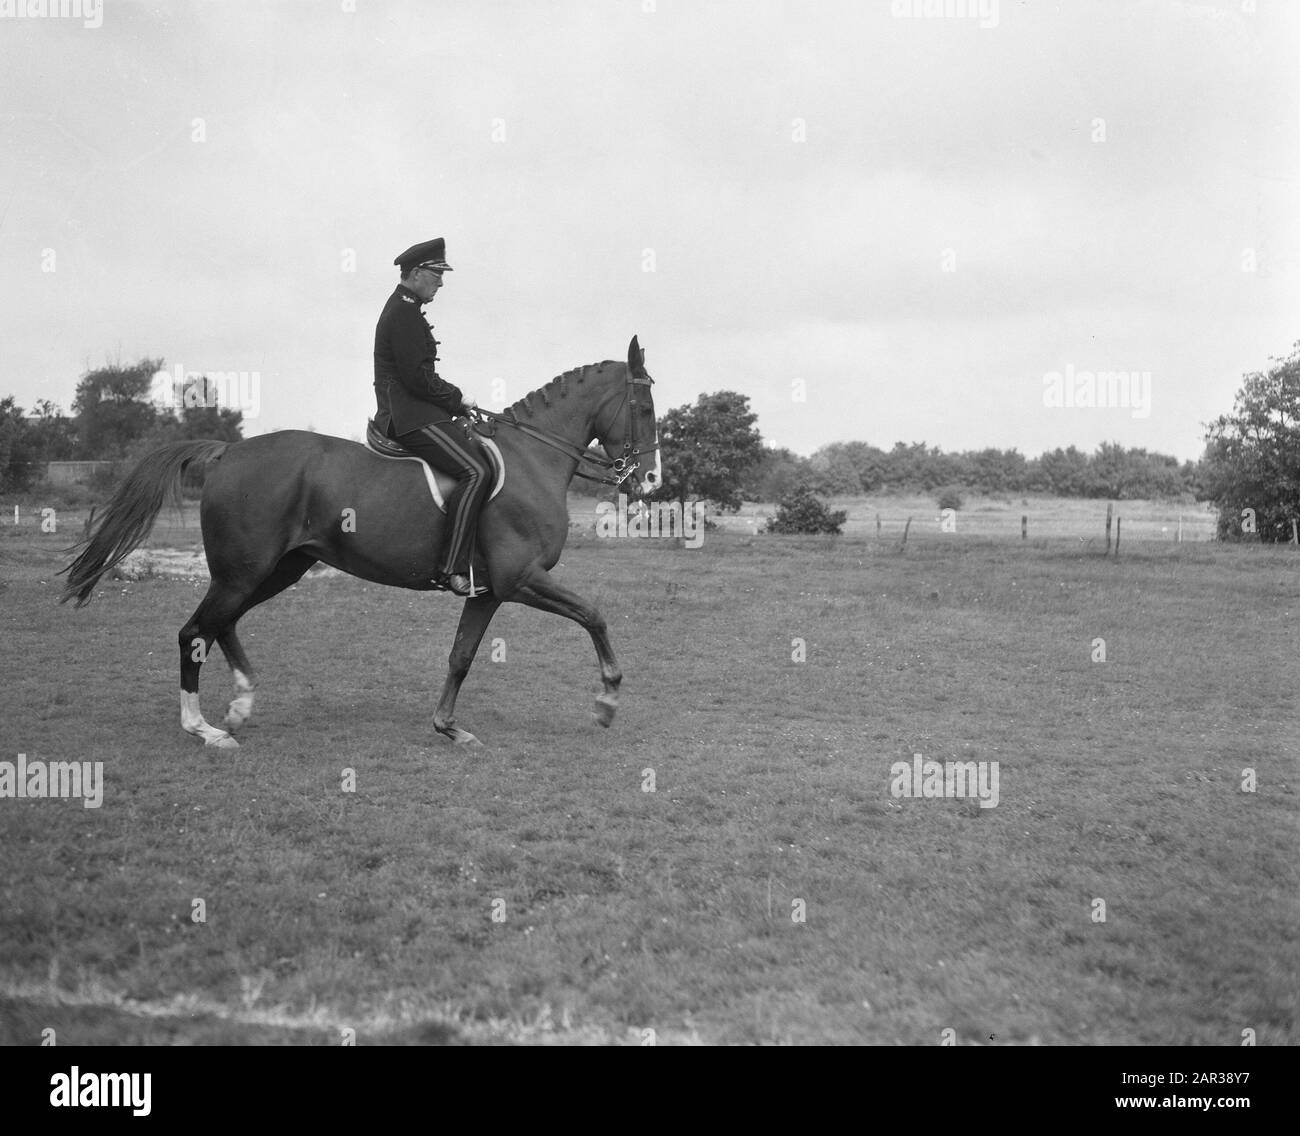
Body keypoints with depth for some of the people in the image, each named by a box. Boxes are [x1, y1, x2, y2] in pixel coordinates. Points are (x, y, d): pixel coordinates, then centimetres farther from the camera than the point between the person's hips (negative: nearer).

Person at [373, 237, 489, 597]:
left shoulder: (403, 308, 22)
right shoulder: (404, 312, -12)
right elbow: (417, 376, -19)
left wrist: (454, 399, 14)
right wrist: (458, 398, -9)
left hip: (408, 412, 12)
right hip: (412, 416, -12)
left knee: (480, 450, 16)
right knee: (475, 472, -23)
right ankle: (453, 569, -28)